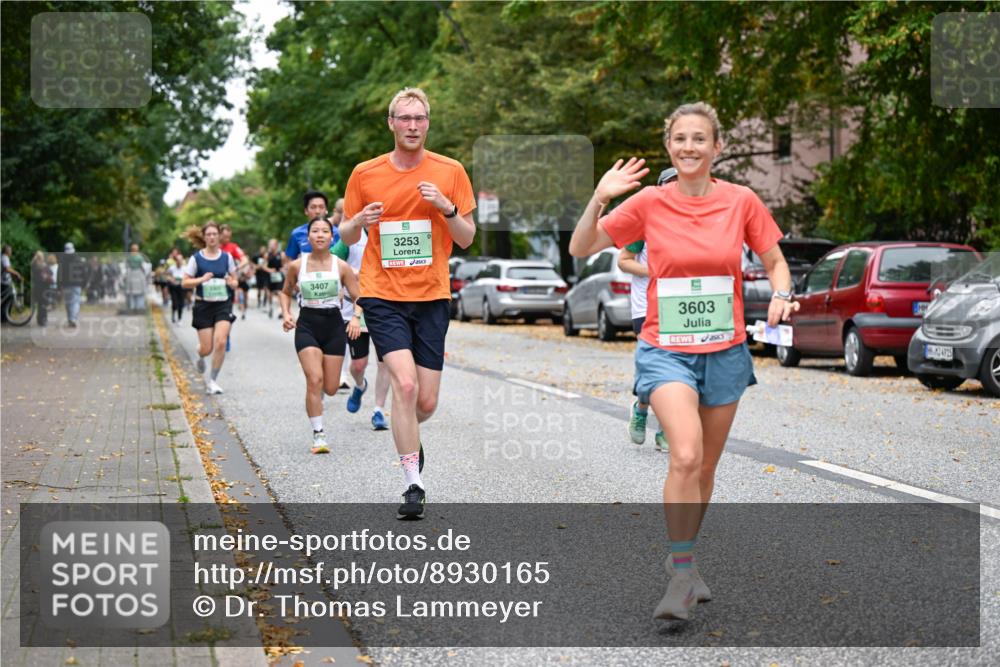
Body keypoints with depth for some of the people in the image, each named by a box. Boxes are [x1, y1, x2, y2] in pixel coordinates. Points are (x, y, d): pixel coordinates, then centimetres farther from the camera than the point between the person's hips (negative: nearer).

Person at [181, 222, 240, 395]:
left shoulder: (227, 257, 3)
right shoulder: (196, 258, -3)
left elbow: (234, 281, 12)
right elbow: (185, 283, -1)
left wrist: (232, 283, -11)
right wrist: (201, 280, -18)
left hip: (223, 304, 1)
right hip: (203, 305, -1)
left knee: (221, 342, -16)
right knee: (207, 349, -1)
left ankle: (213, 380, -1)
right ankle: (201, 356, 39)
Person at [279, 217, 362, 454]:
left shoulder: (341, 266, -3)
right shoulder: (297, 266, -1)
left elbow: (358, 297, 0)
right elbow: (285, 292, 16)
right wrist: (286, 314, -1)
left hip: (333, 324, 1)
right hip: (307, 325, -1)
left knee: (331, 388, 3)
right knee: (314, 380, -17)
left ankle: (316, 394, 41)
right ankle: (318, 435, -9)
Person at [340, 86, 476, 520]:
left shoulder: (450, 171, 2)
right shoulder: (365, 174, 2)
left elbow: (467, 239, 3)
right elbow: (347, 236, 11)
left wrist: (447, 207, -15)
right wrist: (360, 221, -12)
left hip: (431, 297, 1)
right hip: (382, 295, -1)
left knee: (426, 402, 2)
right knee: (405, 383, -20)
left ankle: (406, 434, 40)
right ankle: (413, 484, -10)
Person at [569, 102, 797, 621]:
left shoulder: (742, 201, -1)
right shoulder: (649, 202, -4)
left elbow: (774, 261, 10)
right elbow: (581, 249, -2)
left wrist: (781, 294, -10)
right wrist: (600, 199, -17)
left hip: (724, 352, 3)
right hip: (665, 350, -3)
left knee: (705, 467, 13)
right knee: (685, 457, -23)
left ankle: (683, 562, 33)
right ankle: (681, 576, -15)